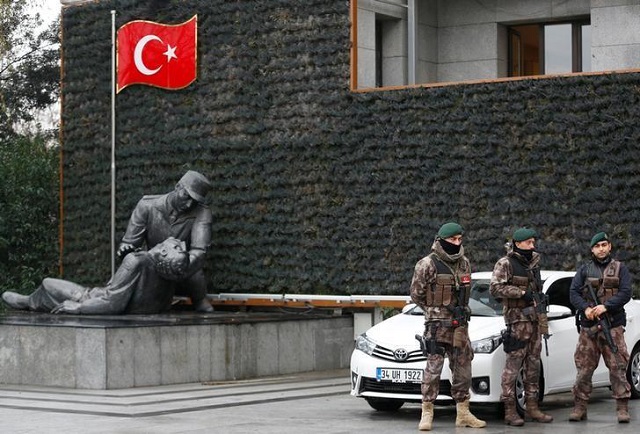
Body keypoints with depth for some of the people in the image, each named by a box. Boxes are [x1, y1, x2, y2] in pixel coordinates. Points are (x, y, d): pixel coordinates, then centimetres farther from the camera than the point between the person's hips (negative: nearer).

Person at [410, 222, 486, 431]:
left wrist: (461, 310, 12)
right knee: (433, 368, -8)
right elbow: (416, 293, -3)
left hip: (459, 323, 6)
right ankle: (427, 414, -3)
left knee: (463, 367, 8)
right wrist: (434, 310, 5)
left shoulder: (464, 263, 11)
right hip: (437, 324, -6)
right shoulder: (428, 264, -9)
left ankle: (463, 413, 16)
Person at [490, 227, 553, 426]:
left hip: (535, 318, 8)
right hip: (517, 319, -8)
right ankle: (510, 411, -7)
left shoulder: (533, 260, 15)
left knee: (533, 365, 10)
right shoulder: (505, 263, -6)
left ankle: (532, 407, 15)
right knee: (513, 365, -8)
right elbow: (495, 288, -15)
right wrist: (522, 293, -19)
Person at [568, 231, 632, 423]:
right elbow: (573, 292, 4)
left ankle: (622, 408, -2)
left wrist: (606, 306, -17)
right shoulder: (584, 270, 12)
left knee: (617, 367, -5)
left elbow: (625, 293, -3)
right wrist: (585, 308, -14)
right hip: (588, 326, 2)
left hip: (613, 326, -1)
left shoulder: (620, 268, 8)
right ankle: (579, 407, 8)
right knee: (584, 368, 1)